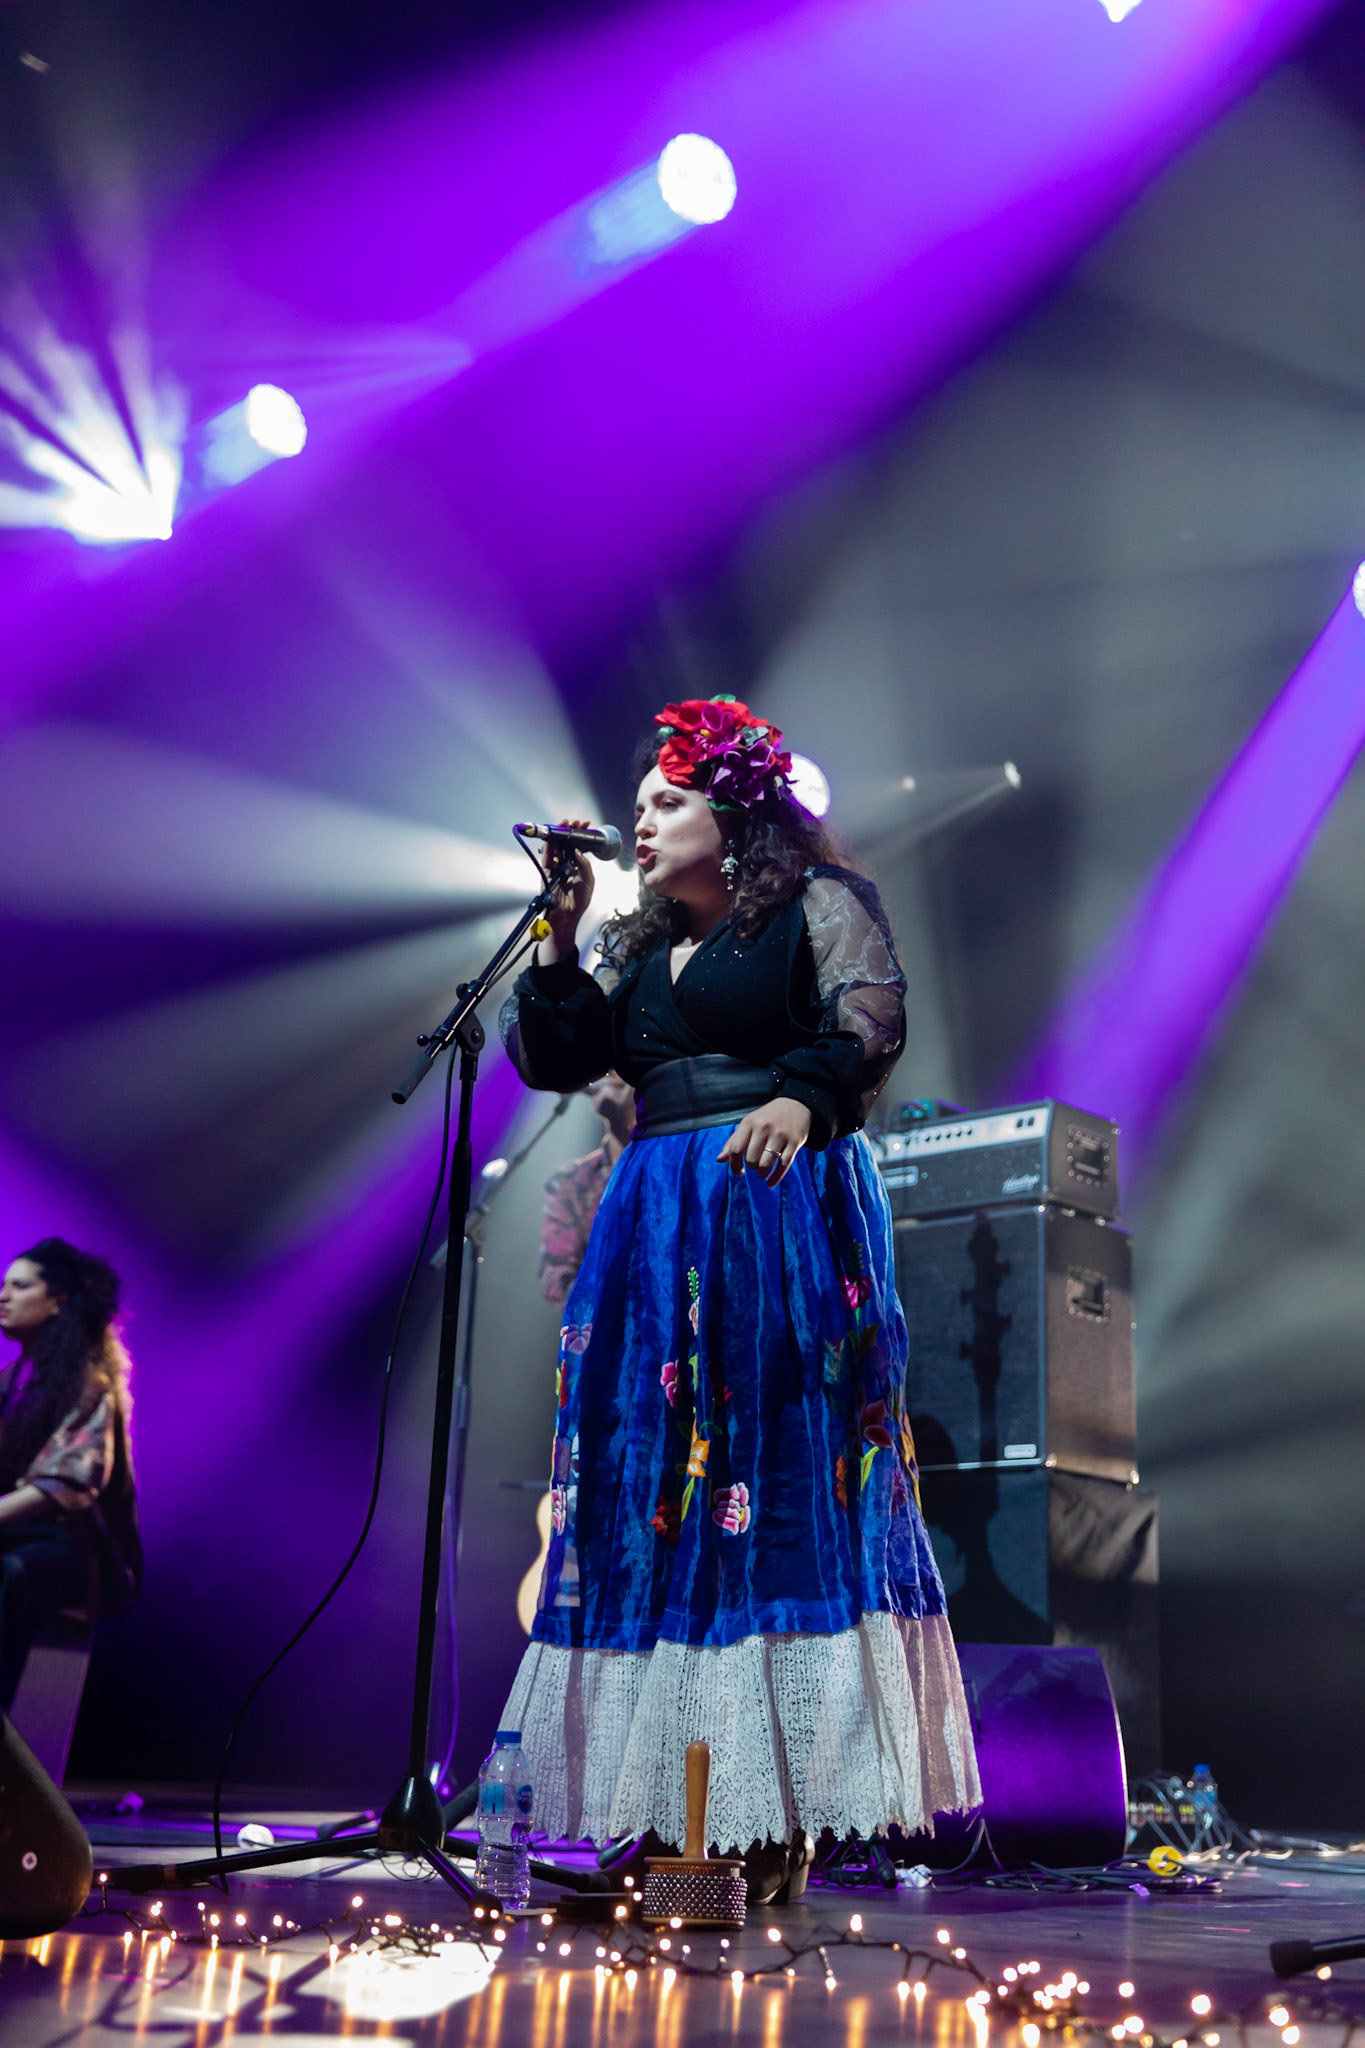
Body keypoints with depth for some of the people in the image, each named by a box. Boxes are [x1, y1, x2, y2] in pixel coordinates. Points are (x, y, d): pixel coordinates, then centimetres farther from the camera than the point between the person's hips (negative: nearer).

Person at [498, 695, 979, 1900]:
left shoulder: (820, 906, 7)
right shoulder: (634, 949, 24)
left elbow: (870, 1020, -9)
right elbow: (550, 1060, 16)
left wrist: (800, 1095, -27)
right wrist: (560, 941, 6)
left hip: (789, 1210, -6)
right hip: (657, 1230, 6)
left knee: (779, 1479, -10)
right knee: (656, 1488, 0)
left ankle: (780, 1814, -8)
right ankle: (668, 1805, 3)